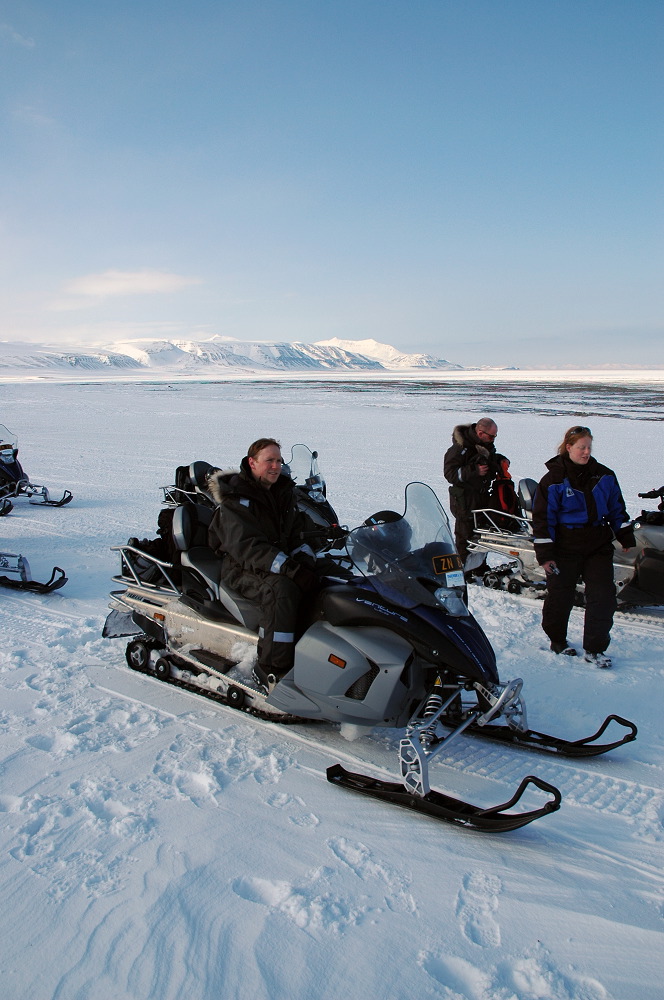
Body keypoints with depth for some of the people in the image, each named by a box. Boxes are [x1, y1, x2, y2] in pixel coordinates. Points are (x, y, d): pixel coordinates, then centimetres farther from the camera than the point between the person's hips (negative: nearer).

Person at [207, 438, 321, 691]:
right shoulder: (235, 498, -11)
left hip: (281, 565, 7)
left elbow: (297, 534, 13)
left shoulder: (284, 493, 13)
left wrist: (307, 562, -9)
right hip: (242, 569, -7)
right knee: (282, 589, -36)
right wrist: (291, 569, -32)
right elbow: (245, 545, -23)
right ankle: (271, 669, -29)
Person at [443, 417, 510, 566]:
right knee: (465, 537, -3)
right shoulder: (459, 448, -19)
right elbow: (449, 473, -22)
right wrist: (474, 471, -30)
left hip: (483, 497, 8)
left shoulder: (486, 446, 7)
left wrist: (501, 460, 6)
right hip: (465, 501, -8)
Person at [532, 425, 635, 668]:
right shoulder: (554, 480, -7)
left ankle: (595, 649, 9)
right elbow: (542, 518, -7)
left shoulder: (604, 476, 5)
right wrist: (545, 554, -10)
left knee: (603, 597, -2)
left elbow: (617, 509, 15)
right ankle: (557, 640, 29)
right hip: (566, 548, -3)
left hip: (599, 547, 3)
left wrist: (626, 538, 10)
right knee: (560, 597, 7)